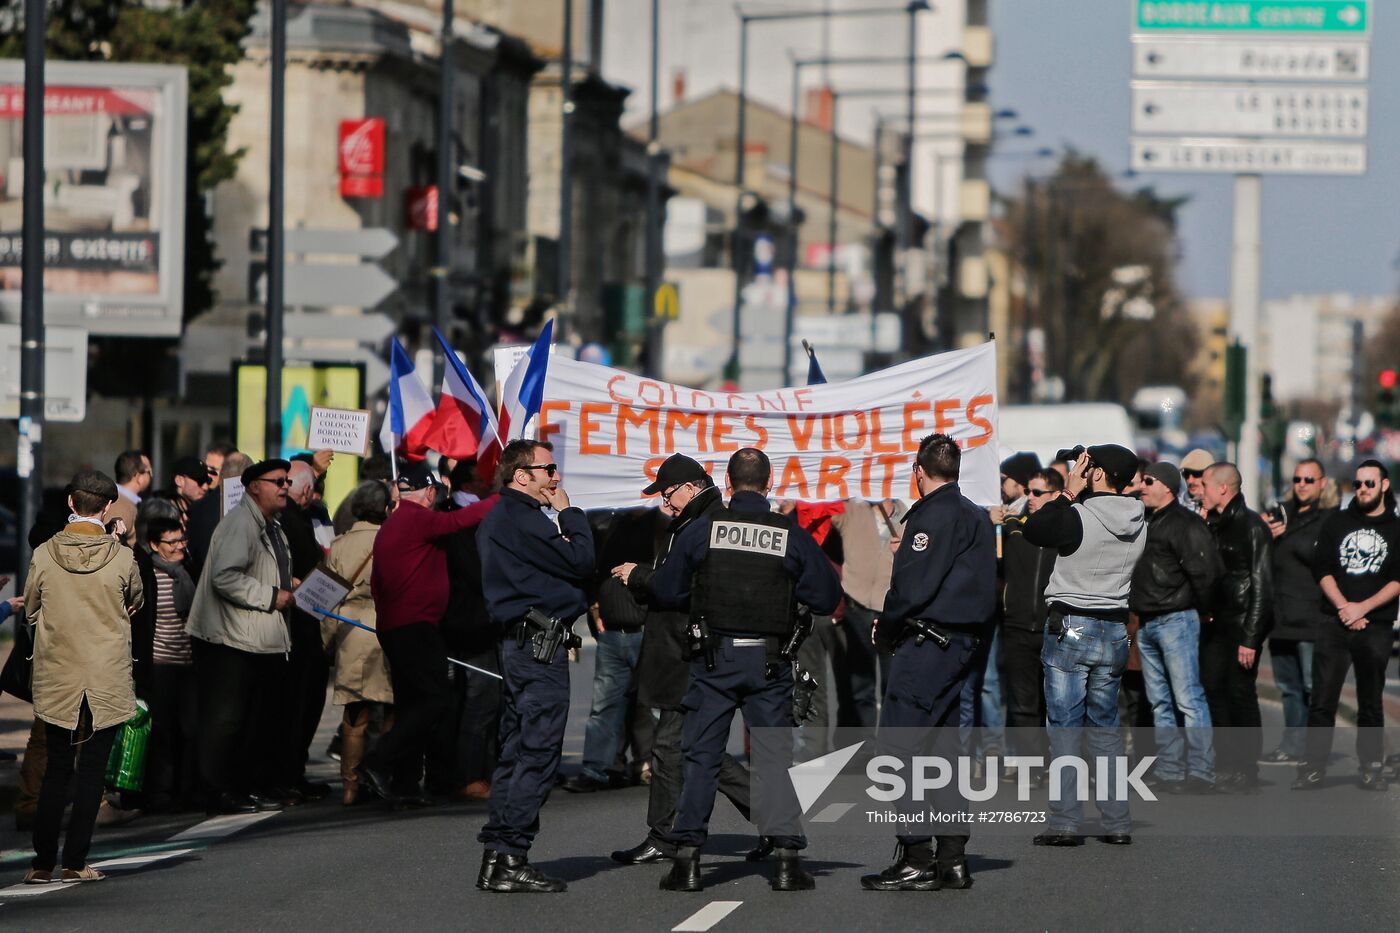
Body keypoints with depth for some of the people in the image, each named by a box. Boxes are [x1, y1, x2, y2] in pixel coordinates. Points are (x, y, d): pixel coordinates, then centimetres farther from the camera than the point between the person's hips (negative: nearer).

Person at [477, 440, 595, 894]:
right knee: (537, 754, -9)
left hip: (518, 642, 11)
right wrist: (569, 511, -3)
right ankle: (511, 859, -11)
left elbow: (565, 561, 18)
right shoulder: (520, 518, -15)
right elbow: (580, 561, -14)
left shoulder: (501, 518, 19)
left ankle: (496, 857, 14)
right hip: (540, 643, -11)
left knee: (516, 752, 13)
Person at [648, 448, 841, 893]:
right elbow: (827, 597, 3)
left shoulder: (701, 530, -3)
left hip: (714, 658, 0)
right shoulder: (791, 535, -3)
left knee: (701, 755, 5)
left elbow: (666, 592, 4)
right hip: (770, 661, 0)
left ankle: (687, 859, 1)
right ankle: (787, 859, 1)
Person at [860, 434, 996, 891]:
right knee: (942, 742, 13)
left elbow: (912, 585, -18)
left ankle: (916, 858, -12)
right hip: (964, 643, 10)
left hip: (927, 642, -10)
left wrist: (886, 630, -2)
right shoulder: (977, 516, 17)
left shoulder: (933, 515, -12)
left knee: (899, 742, -8)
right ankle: (952, 857, 12)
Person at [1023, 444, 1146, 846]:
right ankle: (1117, 822, 11)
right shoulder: (1138, 524, 3)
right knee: (1106, 727, 14)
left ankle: (1064, 822, -6)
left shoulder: (1078, 516, -16)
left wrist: (1069, 494, 0)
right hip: (1114, 630, 5)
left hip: (1070, 628, -5)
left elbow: (1034, 531, -2)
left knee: (1064, 728, -1)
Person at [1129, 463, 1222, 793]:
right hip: (1147, 623, 9)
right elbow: (1137, 570, 28)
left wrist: (1200, 607, -8)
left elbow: (1205, 569, -19)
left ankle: (1200, 773, -11)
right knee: (1160, 702, 10)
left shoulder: (1185, 524, -12)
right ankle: (1170, 772, 13)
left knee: (1188, 699, -10)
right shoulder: (1145, 522, 16)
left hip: (1176, 620, -9)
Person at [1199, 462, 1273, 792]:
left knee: (1241, 693, -5)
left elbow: (1262, 587, -15)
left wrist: (1250, 638, -19)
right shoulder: (1213, 525, 13)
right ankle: (1226, 765, 13)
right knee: (1214, 691, 6)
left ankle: (1247, 769, 2)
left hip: (1242, 625, -8)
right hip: (1215, 625, 8)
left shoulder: (1252, 526, -11)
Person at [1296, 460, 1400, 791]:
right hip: (1334, 625, 1)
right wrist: (1344, 608, -9)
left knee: (1371, 702, 4)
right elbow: (1322, 568, 4)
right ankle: (1314, 765, -3)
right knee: (1322, 699, -5)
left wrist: (1362, 608, -13)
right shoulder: (1337, 523, 12)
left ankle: (1372, 767, 9)